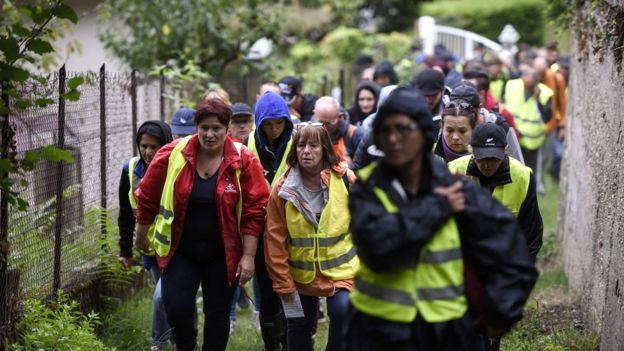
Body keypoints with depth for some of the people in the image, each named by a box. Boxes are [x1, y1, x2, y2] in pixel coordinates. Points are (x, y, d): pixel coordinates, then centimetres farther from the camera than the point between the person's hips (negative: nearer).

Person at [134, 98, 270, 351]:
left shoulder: (243, 161, -10)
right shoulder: (173, 155, -8)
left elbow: (254, 211, -8)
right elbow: (147, 197, 4)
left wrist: (248, 256, -11)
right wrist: (141, 236, 14)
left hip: (222, 256, 0)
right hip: (179, 251, 0)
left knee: (217, 314, 7)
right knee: (177, 308, -9)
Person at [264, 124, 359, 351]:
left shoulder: (346, 180, -10)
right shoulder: (283, 189, -9)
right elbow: (274, 240, -6)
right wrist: (282, 282, -7)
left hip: (341, 271, -2)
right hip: (300, 275, 2)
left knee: (343, 314, -24)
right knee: (299, 327, 12)